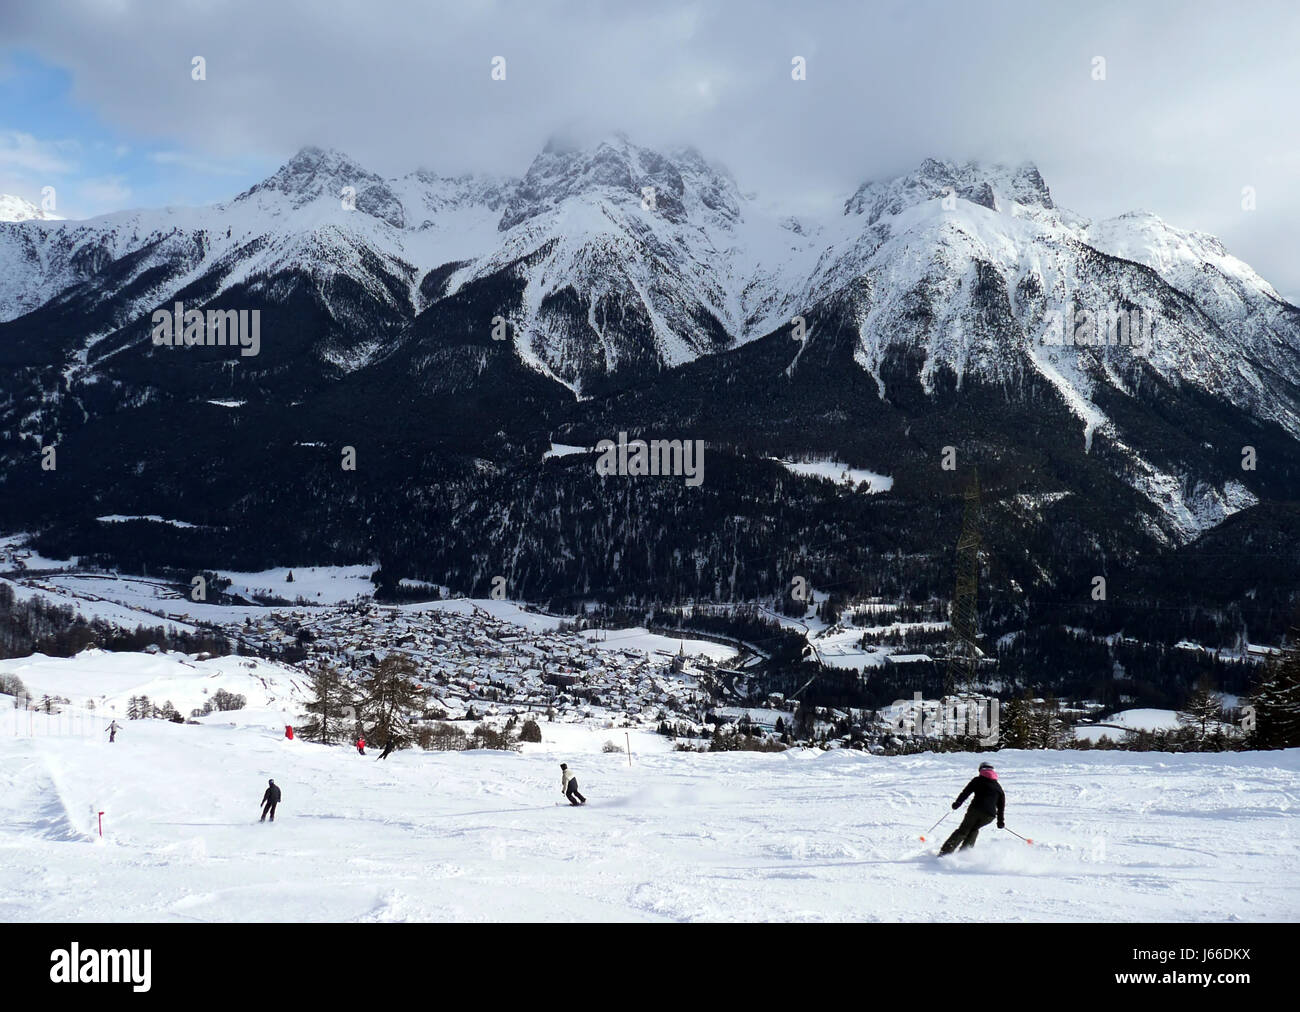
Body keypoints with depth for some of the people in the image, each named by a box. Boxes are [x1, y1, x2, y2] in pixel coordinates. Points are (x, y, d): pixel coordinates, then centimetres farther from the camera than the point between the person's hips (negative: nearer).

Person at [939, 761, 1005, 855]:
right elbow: (1001, 805, 22)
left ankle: (946, 851, -5)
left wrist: (957, 802, 1)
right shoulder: (998, 787, 22)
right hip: (990, 815, 2)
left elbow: (965, 792, 2)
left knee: (963, 830, 6)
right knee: (974, 830, 25)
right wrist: (1000, 821, 27)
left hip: (975, 809, -2)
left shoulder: (978, 780, 14)